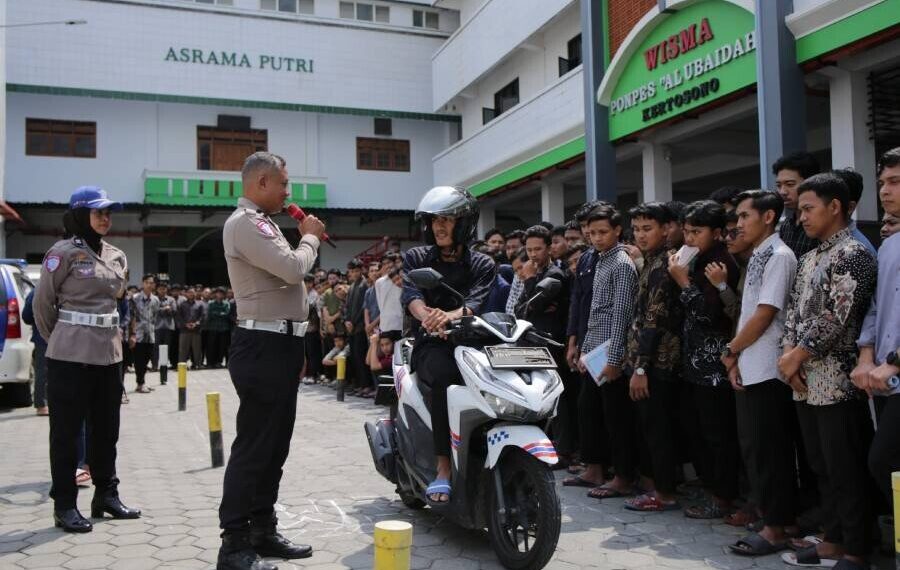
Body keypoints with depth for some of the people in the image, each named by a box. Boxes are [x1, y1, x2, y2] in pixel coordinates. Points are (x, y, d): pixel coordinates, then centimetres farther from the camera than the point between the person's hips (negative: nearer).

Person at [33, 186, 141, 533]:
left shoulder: (117, 256, 11)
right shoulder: (64, 252, -8)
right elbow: (43, 302, -3)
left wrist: (106, 333, 16)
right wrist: (58, 340, 8)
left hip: (108, 353, 6)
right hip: (70, 355, -6)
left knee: (106, 427, 13)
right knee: (66, 429, 2)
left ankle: (106, 494, 24)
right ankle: (64, 505, 11)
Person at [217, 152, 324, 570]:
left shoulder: (261, 222, 19)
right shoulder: (245, 223, -13)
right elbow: (293, 269, -22)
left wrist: (306, 239, 11)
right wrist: (310, 237, -7)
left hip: (280, 345, 11)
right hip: (263, 346, -11)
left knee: (274, 445, 14)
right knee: (254, 446, -7)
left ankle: (263, 530, 24)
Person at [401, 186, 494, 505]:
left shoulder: (482, 264, 11)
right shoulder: (416, 258, 11)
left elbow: (476, 301, -10)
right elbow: (410, 294, -9)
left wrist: (452, 315, -35)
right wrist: (427, 315, -35)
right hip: (431, 344, -1)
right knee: (444, 374, -37)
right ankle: (443, 467, -32)